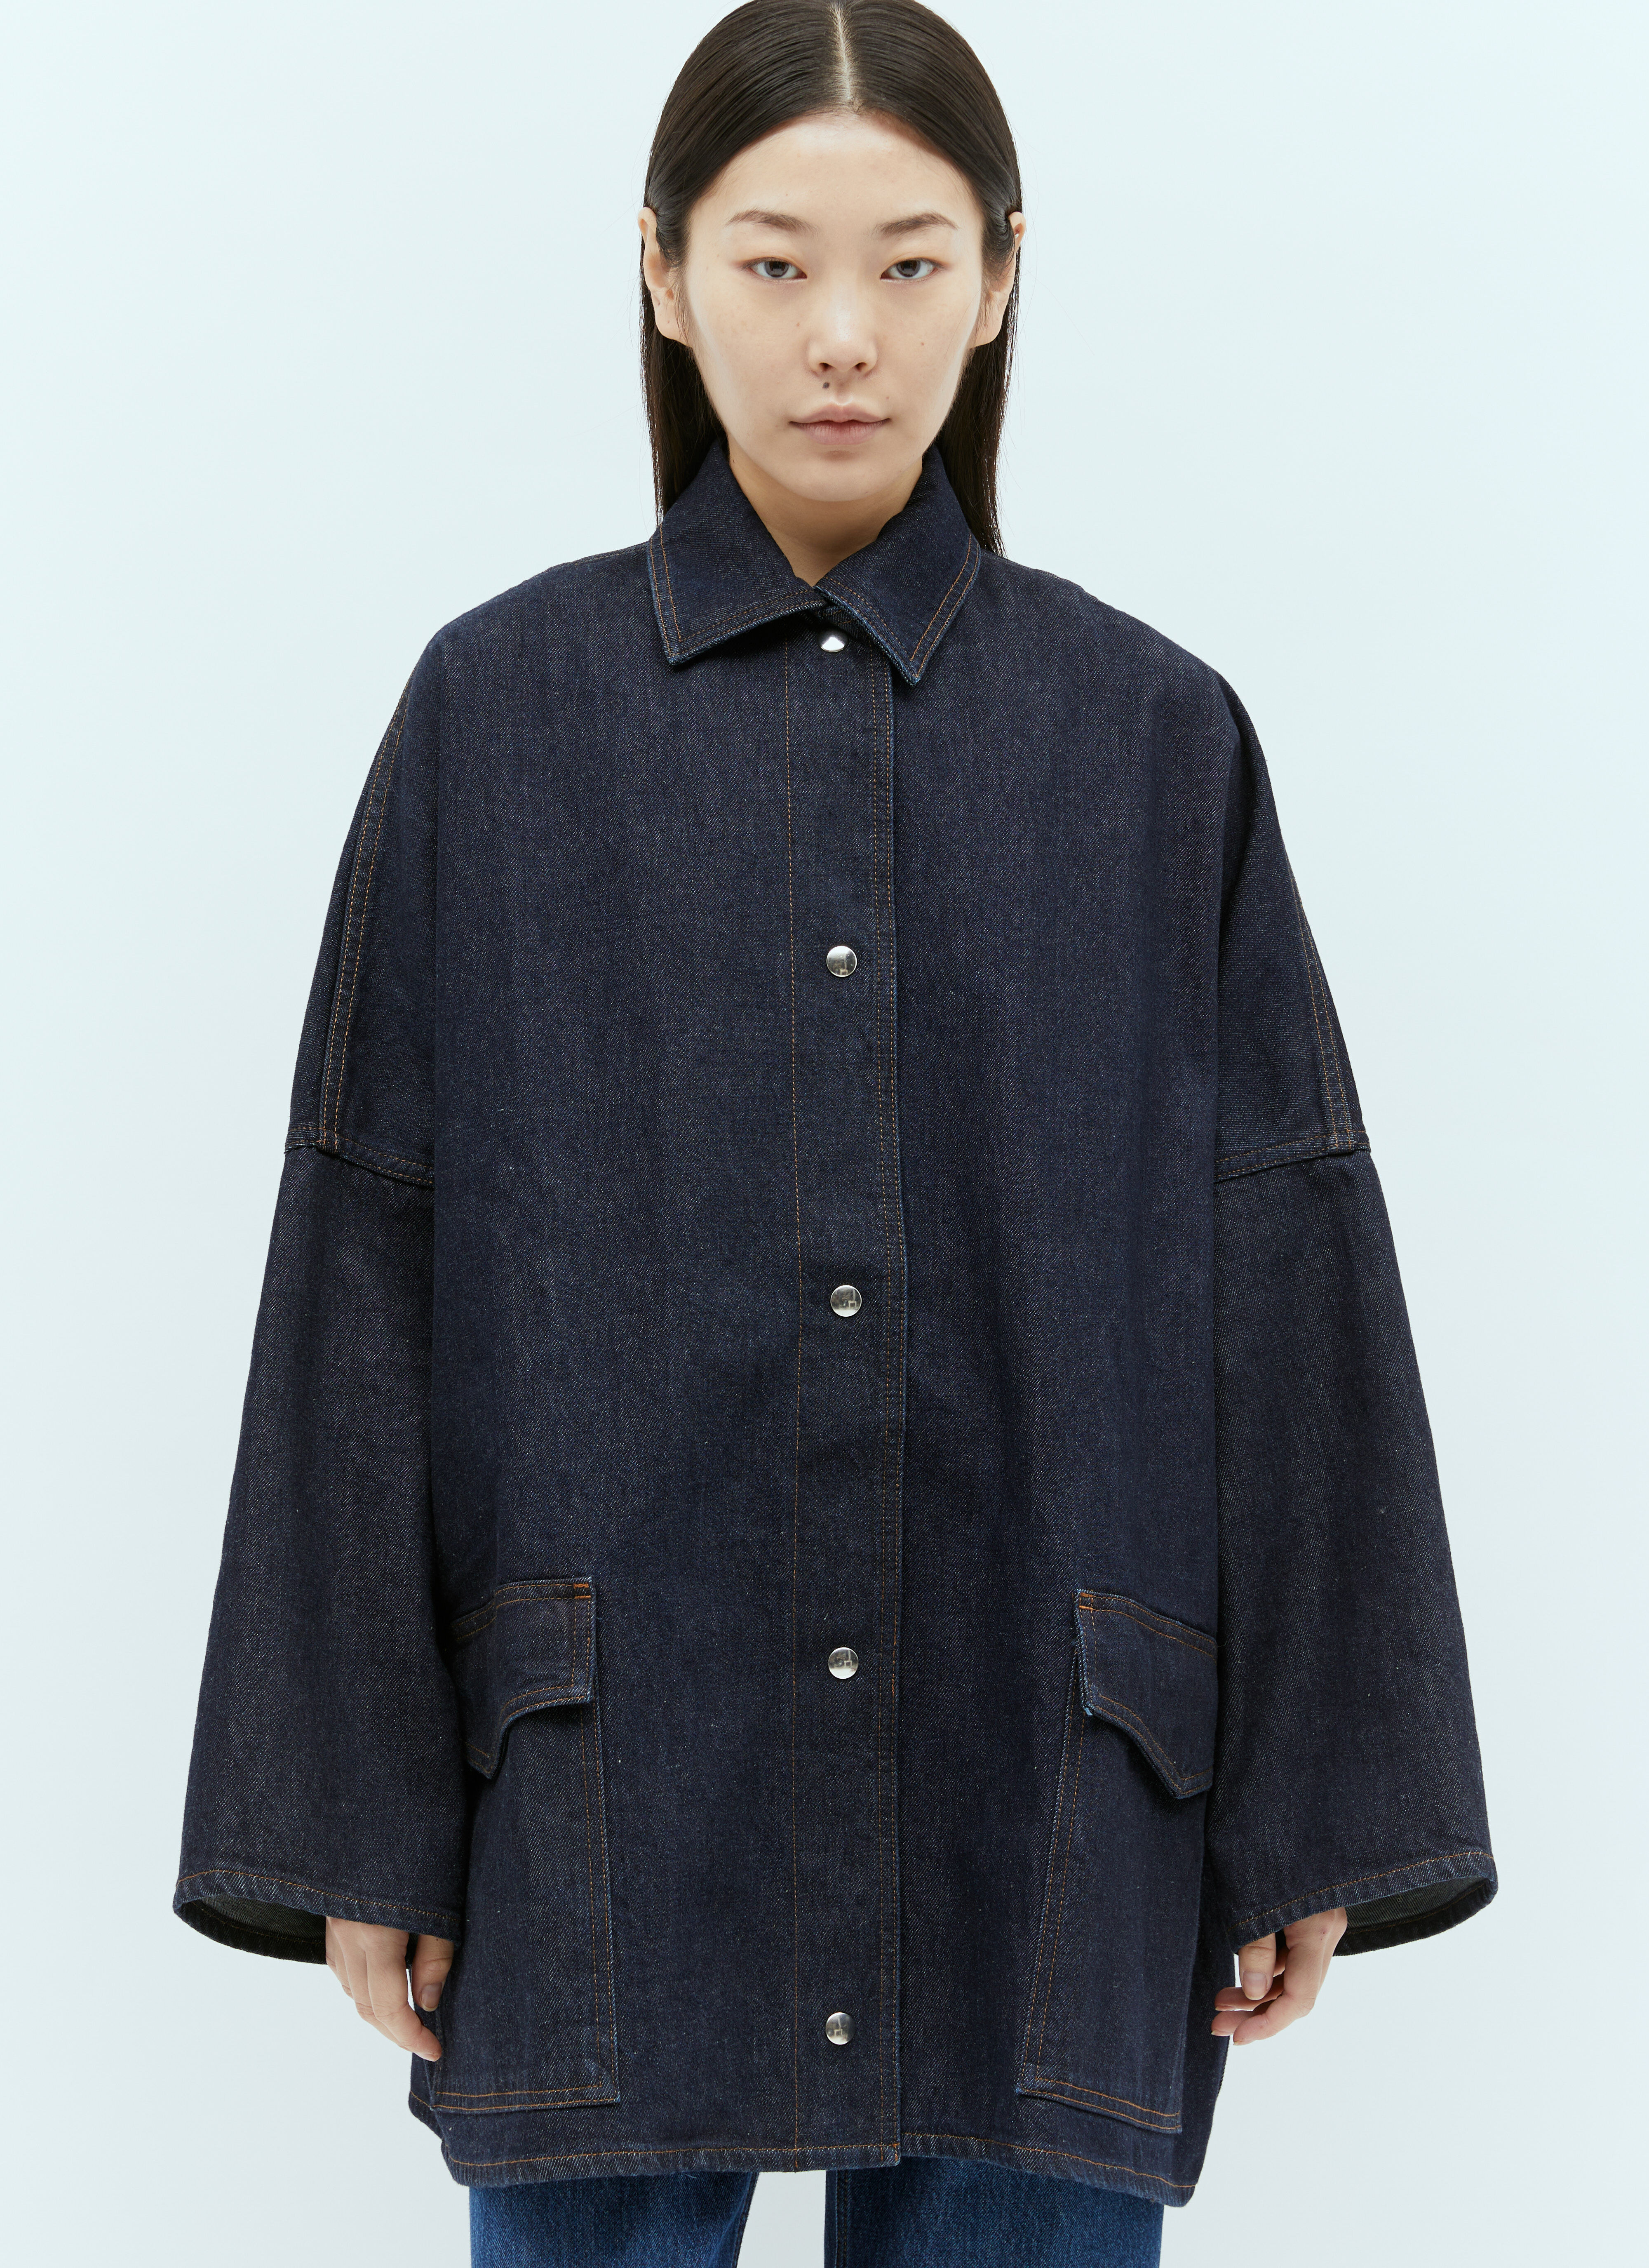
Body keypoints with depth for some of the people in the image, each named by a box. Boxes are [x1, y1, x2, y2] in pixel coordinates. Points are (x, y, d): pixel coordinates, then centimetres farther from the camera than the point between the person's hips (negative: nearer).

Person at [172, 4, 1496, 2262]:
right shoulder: (502, 712, 2)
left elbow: (1287, 1285, 3)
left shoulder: (1155, 737, 4)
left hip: (1037, 1778, 1)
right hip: (613, 1789, 0)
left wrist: (1316, 1816, 1)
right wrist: (356, 1816, -1)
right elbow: (369, 1277, 1)